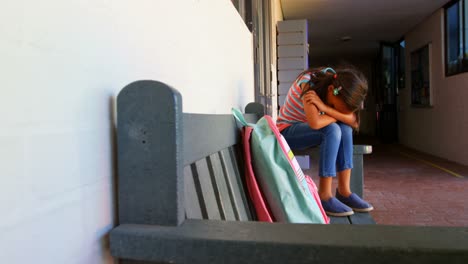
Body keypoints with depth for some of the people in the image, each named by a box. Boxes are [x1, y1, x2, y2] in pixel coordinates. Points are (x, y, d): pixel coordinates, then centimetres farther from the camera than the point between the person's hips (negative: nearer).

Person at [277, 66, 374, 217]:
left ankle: (343, 191, -15)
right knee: (332, 130, -29)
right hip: (287, 131, -7)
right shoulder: (309, 82, -27)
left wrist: (325, 107, -34)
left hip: (307, 131, 7)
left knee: (345, 128, -19)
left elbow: (353, 121, -20)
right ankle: (324, 196, -26)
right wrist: (338, 115, -21)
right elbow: (315, 123, -40)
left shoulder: (338, 92, -8)